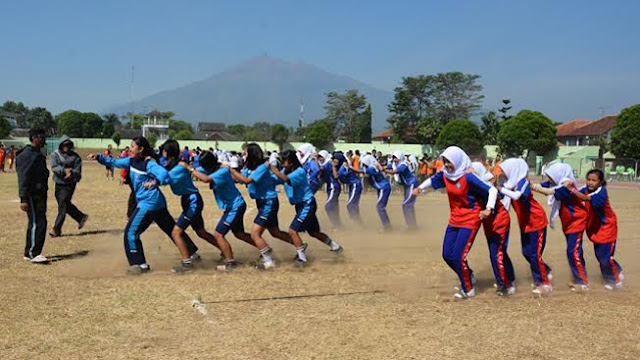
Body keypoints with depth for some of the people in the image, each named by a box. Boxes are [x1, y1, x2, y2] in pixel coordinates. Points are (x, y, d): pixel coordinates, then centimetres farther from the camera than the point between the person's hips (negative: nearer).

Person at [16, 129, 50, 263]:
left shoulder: (39, 155, 17)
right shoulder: (26, 155, -12)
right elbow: (23, 179, -17)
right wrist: (23, 199, -22)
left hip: (40, 194, 9)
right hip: (31, 195, -9)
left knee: (35, 224, 12)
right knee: (37, 223, -10)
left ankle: (30, 253, 19)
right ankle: (33, 253, -4)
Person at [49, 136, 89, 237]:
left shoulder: (75, 157, -4)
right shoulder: (55, 155, 1)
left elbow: (77, 171, -8)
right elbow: (54, 167, -14)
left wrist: (71, 173, -30)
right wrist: (64, 170, -31)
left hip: (69, 184, -4)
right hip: (58, 184, 4)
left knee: (63, 206, -7)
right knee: (66, 205, 15)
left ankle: (56, 229, -4)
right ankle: (81, 217, 36)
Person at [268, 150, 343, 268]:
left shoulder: (299, 172, -22)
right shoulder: (286, 171, 4)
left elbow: (286, 179, -40)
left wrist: (272, 168, -37)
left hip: (307, 204, -9)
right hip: (300, 205, 9)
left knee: (293, 230, -15)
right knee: (314, 232, 19)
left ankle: (302, 258, -7)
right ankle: (335, 247, 35)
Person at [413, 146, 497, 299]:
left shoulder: (468, 177, -22)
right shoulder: (445, 175, -2)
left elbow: (492, 190, -23)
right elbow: (432, 180, 21)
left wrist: (489, 209, -35)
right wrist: (420, 188, 13)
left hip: (470, 220, -7)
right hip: (454, 220, 7)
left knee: (459, 256, -10)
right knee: (447, 255, 9)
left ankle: (468, 289, 10)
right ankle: (468, 277, 33)